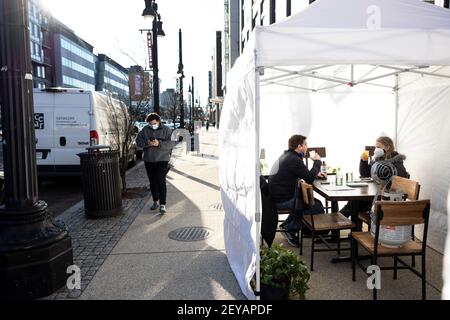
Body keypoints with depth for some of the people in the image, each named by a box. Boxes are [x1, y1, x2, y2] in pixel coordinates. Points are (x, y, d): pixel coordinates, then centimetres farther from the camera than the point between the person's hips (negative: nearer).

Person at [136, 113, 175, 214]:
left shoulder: (166, 130, -4)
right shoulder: (145, 130, 5)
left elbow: (171, 143, -12)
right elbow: (138, 141, -1)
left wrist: (159, 143, -26)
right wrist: (147, 143, -20)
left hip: (162, 160, -4)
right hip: (149, 160, 4)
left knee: (161, 181, -11)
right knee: (152, 182, 12)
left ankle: (162, 205, -9)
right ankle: (155, 201, 28)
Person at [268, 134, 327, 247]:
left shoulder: (287, 156, 14)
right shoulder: (294, 160, -20)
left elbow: (303, 174, 25)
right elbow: (310, 179, -16)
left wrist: (315, 173, 10)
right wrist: (317, 162, -2)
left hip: (278, 195, 10)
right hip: (283, 200, -10)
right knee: (318, 207, -8)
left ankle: (287, 224, 25)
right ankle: (290, 229, 3)